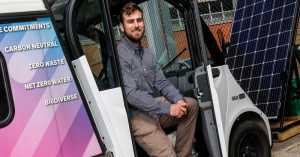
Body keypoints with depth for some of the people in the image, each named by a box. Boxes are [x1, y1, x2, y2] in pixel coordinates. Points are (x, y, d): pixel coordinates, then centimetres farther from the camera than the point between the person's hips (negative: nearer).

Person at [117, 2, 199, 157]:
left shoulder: (148, 54, 15)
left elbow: (162, 83, 12)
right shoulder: (119, 56, -14)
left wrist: (178, 100, -9)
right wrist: (168, 109, -24)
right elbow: (131, 95, -22)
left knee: (191, 105, 2)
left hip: (153, 107, 9)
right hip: (136, 116, -9)